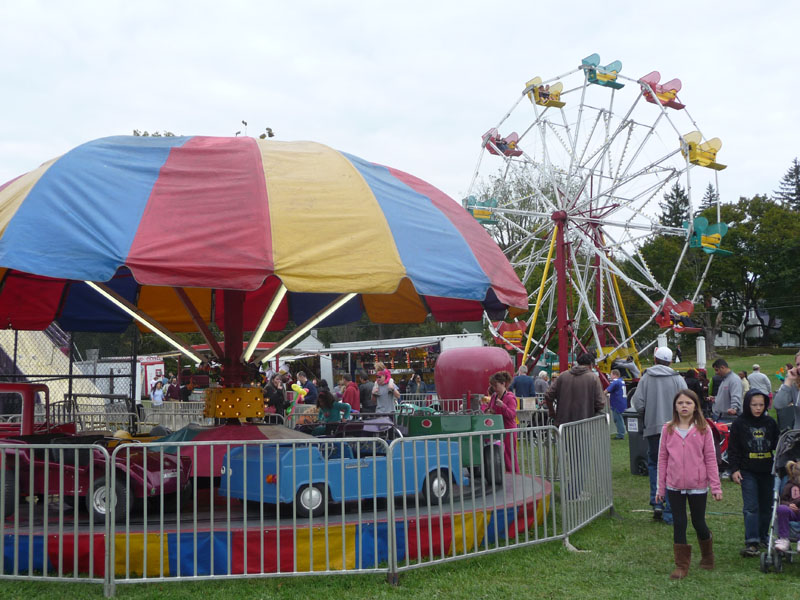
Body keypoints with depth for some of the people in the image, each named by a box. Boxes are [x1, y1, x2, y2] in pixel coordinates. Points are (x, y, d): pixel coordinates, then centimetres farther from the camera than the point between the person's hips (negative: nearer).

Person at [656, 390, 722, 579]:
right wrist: (660, 487, 4)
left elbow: (710, 458, -3)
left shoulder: (703, 429, -5)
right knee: (679, 524, 6)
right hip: (674, 486, 2)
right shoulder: (667, 429, 0)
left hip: (698, 485, -1)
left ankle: (707, 556, 38)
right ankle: (681, 565, 17)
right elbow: (662, 458, 3)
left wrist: (716, 486, -5)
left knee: (699, 523, 10)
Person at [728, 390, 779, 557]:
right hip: (748, 472, -4)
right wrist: (734, 469, -6)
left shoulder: (770, 423, 6)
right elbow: (733, 449, -1)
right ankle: (751, 543, -12)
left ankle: (763, 536, 29)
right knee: (751, 507, -10)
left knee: (766, 506, 11)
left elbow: (778, 445, 15)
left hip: (767, 471, 4)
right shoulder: (739, 423, -2)